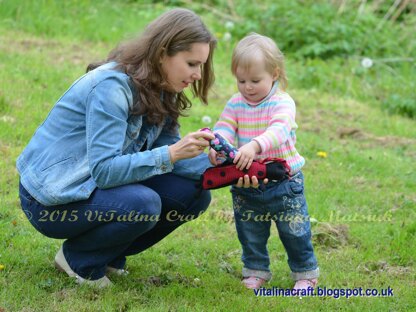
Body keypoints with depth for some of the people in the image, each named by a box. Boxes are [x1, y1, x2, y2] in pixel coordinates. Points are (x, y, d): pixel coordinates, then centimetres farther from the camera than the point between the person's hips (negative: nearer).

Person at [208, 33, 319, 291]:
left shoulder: (282, 103, -15)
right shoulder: (236, 104, 1)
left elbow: (279, 131, -32)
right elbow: (224, 129, -7)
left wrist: (255, 146, -50)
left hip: (282, 180, -4)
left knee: (294, 231, 7)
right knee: (250, 234, 15)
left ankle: (306, 273, 25)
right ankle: (256, 271, 33)